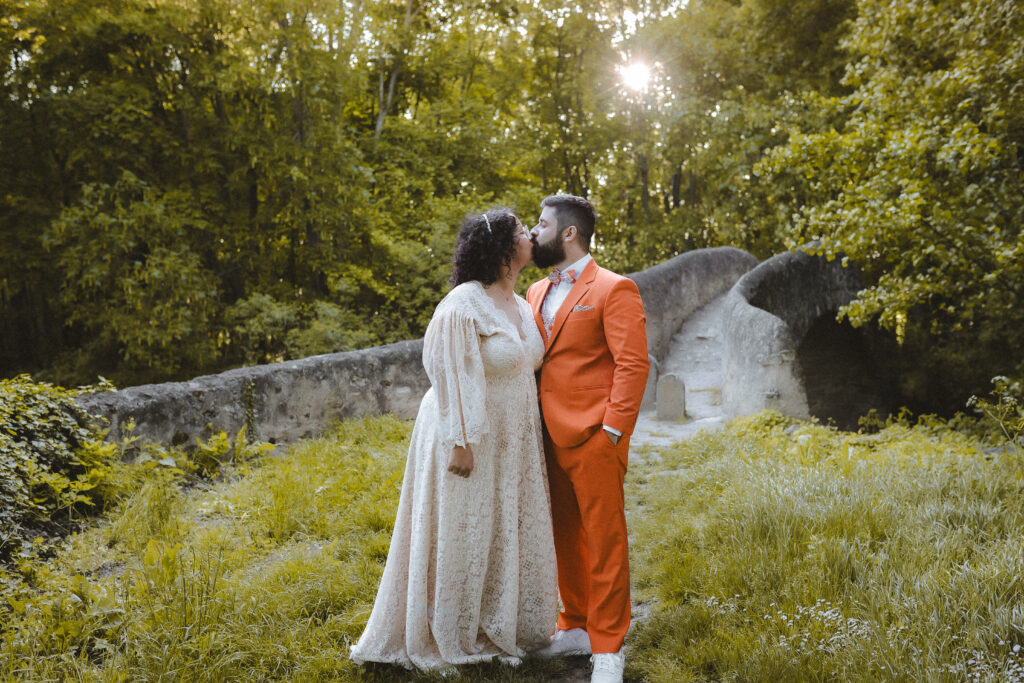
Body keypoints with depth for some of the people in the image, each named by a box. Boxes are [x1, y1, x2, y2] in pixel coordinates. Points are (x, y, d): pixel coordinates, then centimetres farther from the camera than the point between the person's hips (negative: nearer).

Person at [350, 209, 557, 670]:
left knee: (511, 534, 14)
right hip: (469, 438, -8)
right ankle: (445, 636, 21)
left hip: (511, 442, 8)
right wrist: (459, 442, -21)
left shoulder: (520, 306, 7)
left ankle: (502, 628, 30)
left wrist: (532, 435, 11)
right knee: (461, 536, 4)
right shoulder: (463, 306, -19)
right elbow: (449, 377, -20)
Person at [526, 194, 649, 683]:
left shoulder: (613, 290, -6)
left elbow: (633, 363, -12)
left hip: (593, 439, -7)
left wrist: (612, 431, -17)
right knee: (565, 537, 15)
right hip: (549, 437, 7)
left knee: (603, 540, 0)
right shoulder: (536, 293, 17)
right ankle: (576, 627, 30)